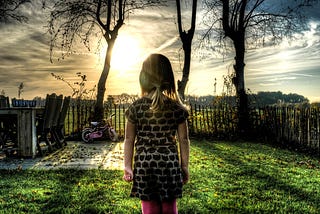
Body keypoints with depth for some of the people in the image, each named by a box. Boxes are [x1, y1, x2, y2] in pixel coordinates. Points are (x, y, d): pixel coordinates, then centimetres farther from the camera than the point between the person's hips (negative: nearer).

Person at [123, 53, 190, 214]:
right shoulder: (177, 108, -5)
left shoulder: (135, 107, -5)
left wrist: (127, 166, 7)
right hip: (170, 164, 1)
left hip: (144, 164, 0)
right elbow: (183, 140, -1)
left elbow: (129, 140, -2)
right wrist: (185, 167, 9)